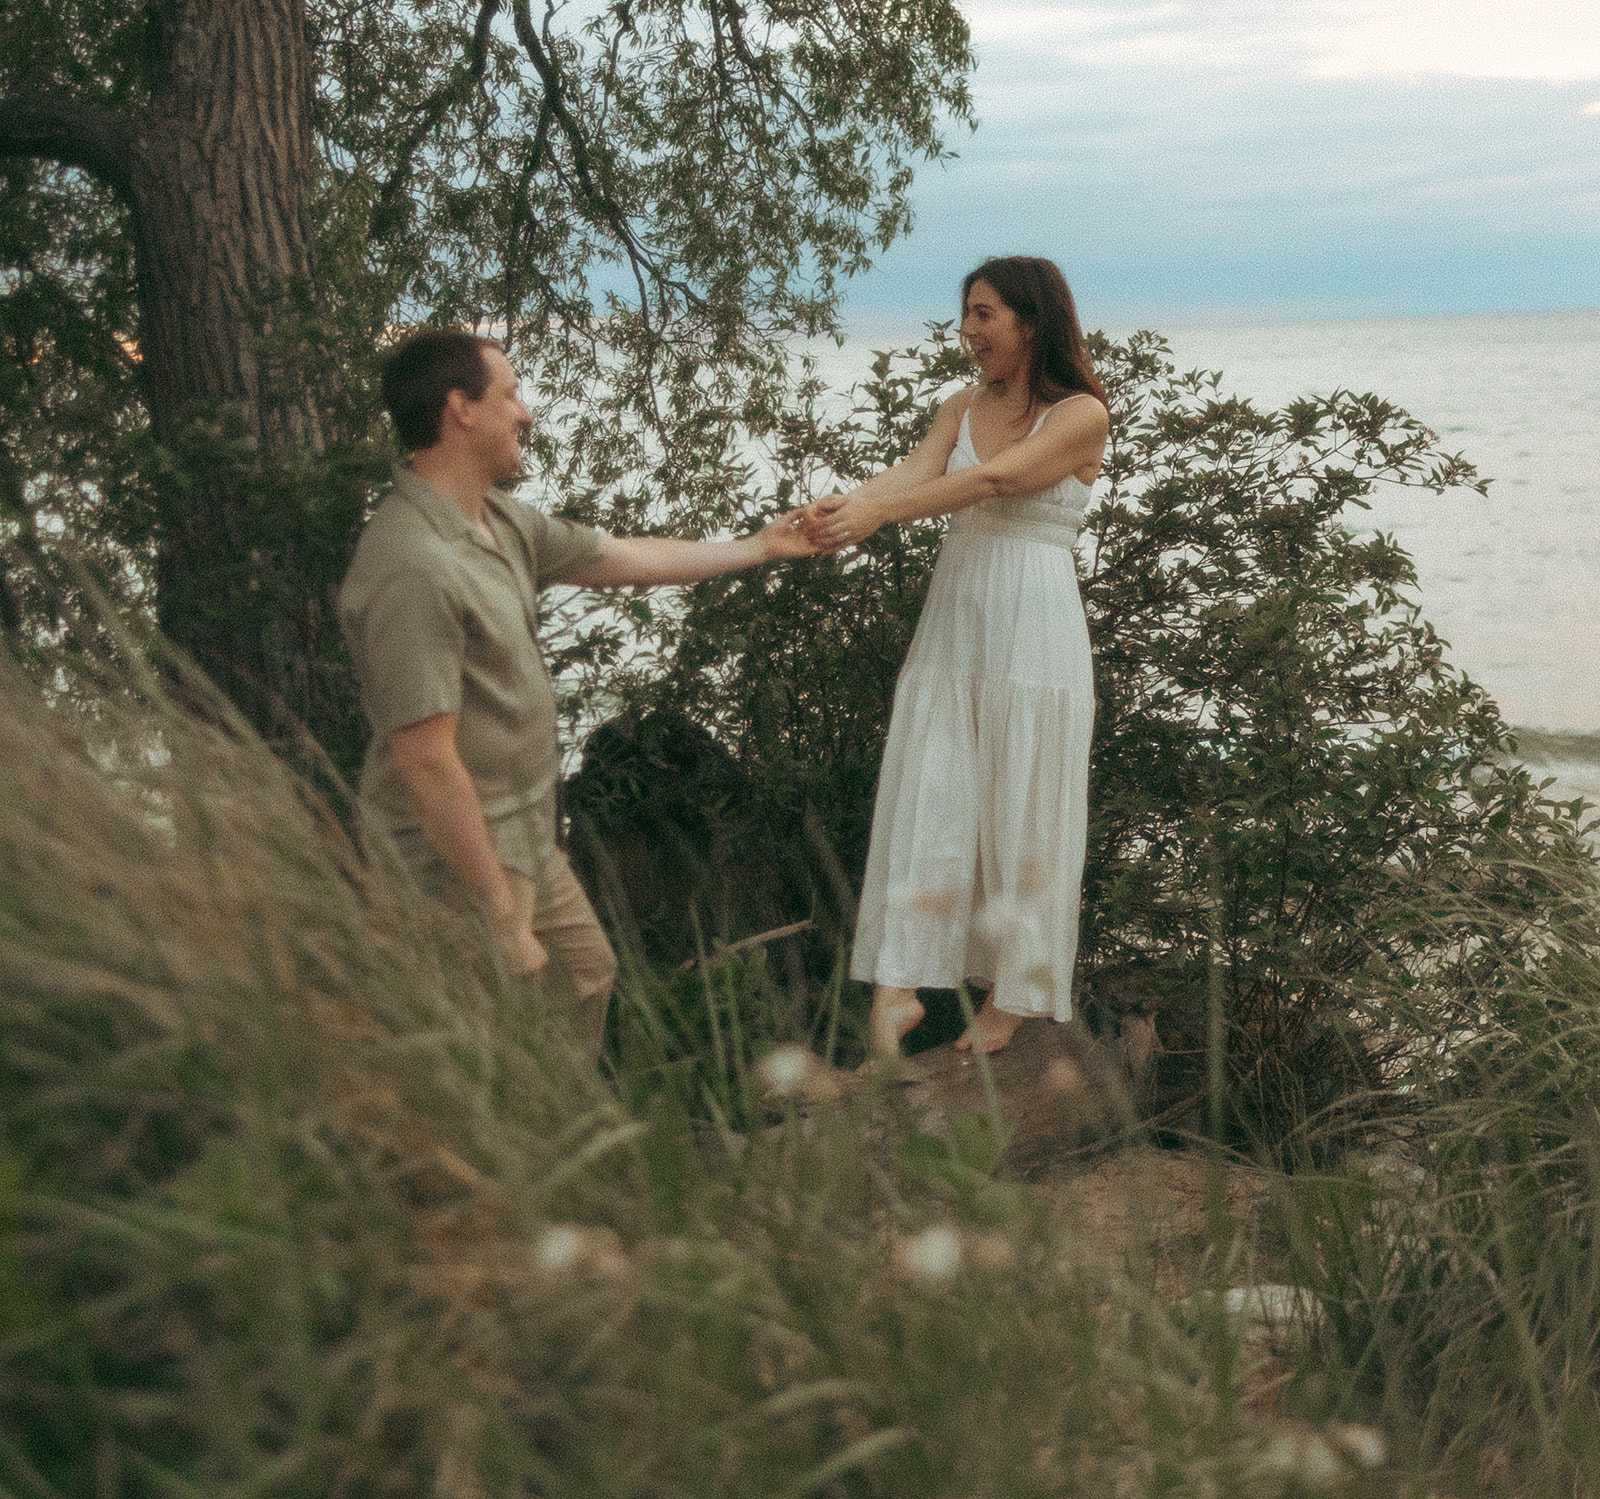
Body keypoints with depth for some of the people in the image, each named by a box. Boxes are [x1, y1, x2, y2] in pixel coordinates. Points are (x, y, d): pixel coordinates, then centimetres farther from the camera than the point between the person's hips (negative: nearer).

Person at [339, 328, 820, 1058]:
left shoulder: (500, 523, 4)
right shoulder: (413, 568, -28)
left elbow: (625, 558, 20)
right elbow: (425, 760, -29)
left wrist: (758, 547, 30)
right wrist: (502, 922, -26)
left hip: (525, 837, 10)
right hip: (458, 860, -10)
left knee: (587, 974, 27)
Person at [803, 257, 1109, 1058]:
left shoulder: (1081, 415, -6)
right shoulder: (963, 406, 12)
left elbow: (991, 480, -19)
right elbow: (915, 470, -6)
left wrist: (875, 512, -29)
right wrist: (845, 501, -28)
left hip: (1032, 629, -5)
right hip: (951, 622, 5)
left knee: (1021, 809, 2)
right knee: (925, 796, -1)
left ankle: (1012, 993, 15)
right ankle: (898, 986, -1)